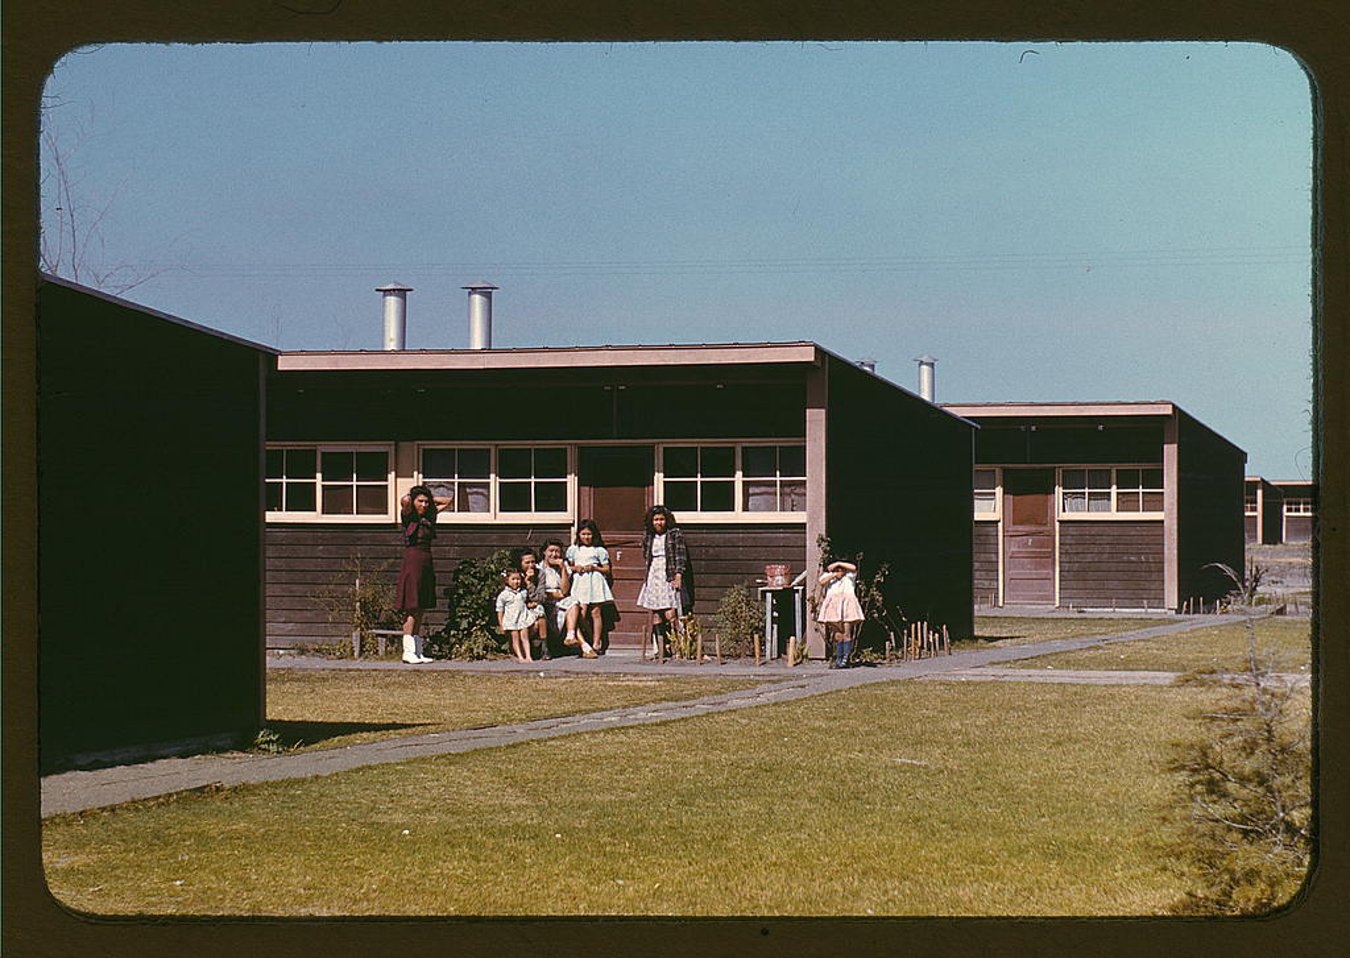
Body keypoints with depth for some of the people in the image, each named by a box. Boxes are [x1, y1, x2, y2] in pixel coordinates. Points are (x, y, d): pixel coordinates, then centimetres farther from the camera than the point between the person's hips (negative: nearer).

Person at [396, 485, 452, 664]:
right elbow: (405, 501, -25)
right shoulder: (408, 516, -4)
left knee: (421, 609, 7)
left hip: (426, 565, 7)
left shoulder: (428, 516, 14)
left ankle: (417, 651, 8)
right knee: (411, 608, -9)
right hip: (412, 563, -7)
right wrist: (411, 496, -3)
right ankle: (408, 651, -8)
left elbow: (447, 502, 24)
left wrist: (429, 498, 15)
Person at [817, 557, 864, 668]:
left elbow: (853, 568, -6)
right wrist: (834, 574, -1)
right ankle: (838, 659, 1)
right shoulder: (829, 576, 17)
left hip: (847, 605, -1)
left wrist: (839, 563, -2)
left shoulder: (849, 575, 13)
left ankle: (845, 659, -10)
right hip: (834, 607, 1)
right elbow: (822, 582, -1)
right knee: (837, 635, -3)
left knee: (847, 633, -9)